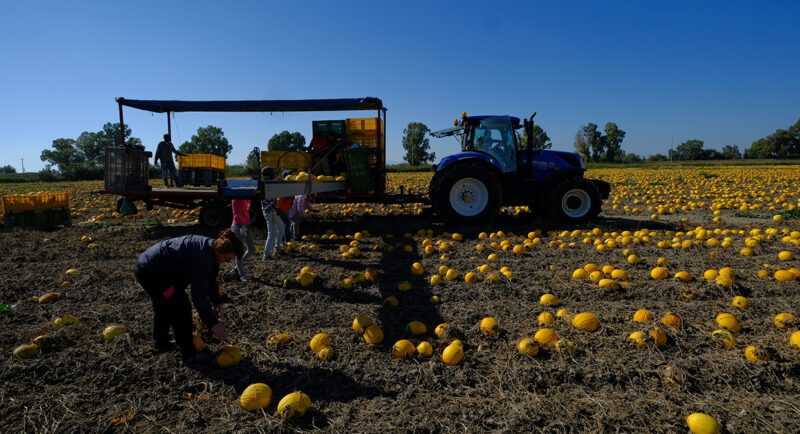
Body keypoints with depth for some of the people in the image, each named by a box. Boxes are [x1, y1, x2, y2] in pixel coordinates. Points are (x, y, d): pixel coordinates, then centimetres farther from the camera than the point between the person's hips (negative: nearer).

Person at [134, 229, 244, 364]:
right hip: (151, 273, -11)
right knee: (181, 309, -7)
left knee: (163, 307, 28)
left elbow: (210, 280, 7)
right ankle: (189, 355, 5)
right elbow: (198, 296, -33)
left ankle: (162, 343, 49)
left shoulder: (210, 248, -3)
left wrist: (217, 303, -5)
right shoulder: (202, 257, -33)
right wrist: (213, 323, -29)